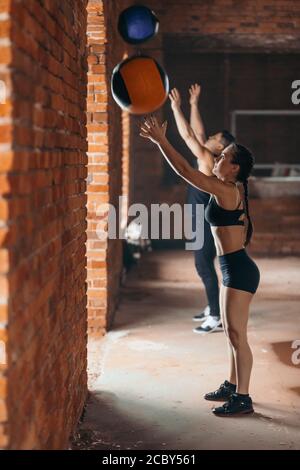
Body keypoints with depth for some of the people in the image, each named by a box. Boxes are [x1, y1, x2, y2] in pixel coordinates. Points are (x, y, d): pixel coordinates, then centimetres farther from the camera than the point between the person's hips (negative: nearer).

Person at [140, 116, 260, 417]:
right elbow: (202, 155, 19)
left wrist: (161, 140, -15)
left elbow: (186, 171, -19)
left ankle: (242, 398, 2)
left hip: (239, 270, -10)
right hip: (233, 268, 10)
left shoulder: (227, 191, -17)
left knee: (236, 334, -5)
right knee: (232, 332, 18)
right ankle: (232, 386, 30)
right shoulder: (229, 191, 11)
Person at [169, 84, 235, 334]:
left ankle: (217, 318, -7)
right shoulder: (208, 159, 7)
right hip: (201, 221, 10)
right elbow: (198, 132, 16)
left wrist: (176, 107, -18)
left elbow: (188, 136, -21)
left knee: (204, 267, -9)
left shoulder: (209, 161, -17)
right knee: (204, 266, 17)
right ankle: (213, 308, 28)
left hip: (206, 223, -10)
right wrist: (194, 104, 16)